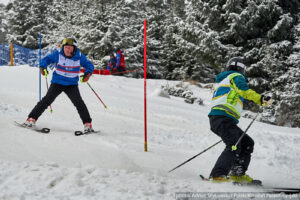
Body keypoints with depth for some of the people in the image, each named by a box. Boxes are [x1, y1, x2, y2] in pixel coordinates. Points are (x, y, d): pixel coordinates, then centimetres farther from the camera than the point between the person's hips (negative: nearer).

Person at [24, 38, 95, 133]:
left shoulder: (79, 56, -7)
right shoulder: (58, 54, -8)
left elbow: (89, 64, 2)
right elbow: (47, 59, 4)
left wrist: (87, 73, -17)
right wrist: (43, 67, -15)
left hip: (72, 84, 0)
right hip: (57, 82, 0)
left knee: (79, 102, -13)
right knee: (47, 100, -8)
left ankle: (87, 124, -5)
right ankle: (32, 118, 0)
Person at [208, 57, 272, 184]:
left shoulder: (221, 81, 34)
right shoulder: (236, 76, 7)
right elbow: (243, 90, -15)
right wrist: (261, 99, -25)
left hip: (216, 118, 9)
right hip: (224, 118, -9)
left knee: (247, 143, 9)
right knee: (234, 146, -23)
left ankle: (237, 174, 1)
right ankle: (218, 175, -33)